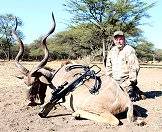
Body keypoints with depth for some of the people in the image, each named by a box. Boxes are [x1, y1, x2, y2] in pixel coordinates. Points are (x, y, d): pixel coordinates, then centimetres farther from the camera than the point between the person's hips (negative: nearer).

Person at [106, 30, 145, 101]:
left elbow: (135, 67, -14)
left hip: (126, 81, -6)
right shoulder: (111, 51, 11)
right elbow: (108, 66, 19)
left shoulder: (129, 50, -9)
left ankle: (138, 92, 20)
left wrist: (131, 81, -16)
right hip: (115, 81, 7)